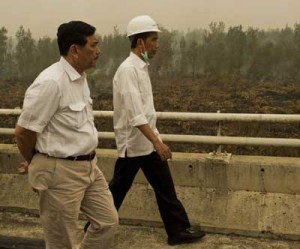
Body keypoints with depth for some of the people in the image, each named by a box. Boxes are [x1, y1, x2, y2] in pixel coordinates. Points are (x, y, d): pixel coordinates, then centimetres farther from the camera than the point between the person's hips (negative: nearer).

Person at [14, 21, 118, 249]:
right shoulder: (51, 82, -21)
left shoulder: (80, 78, 7)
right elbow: (23, 132, -17)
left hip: (89, 166, 8)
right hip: (60, 172, -8)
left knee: (108, 221, 15)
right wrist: (38, 165, 0)